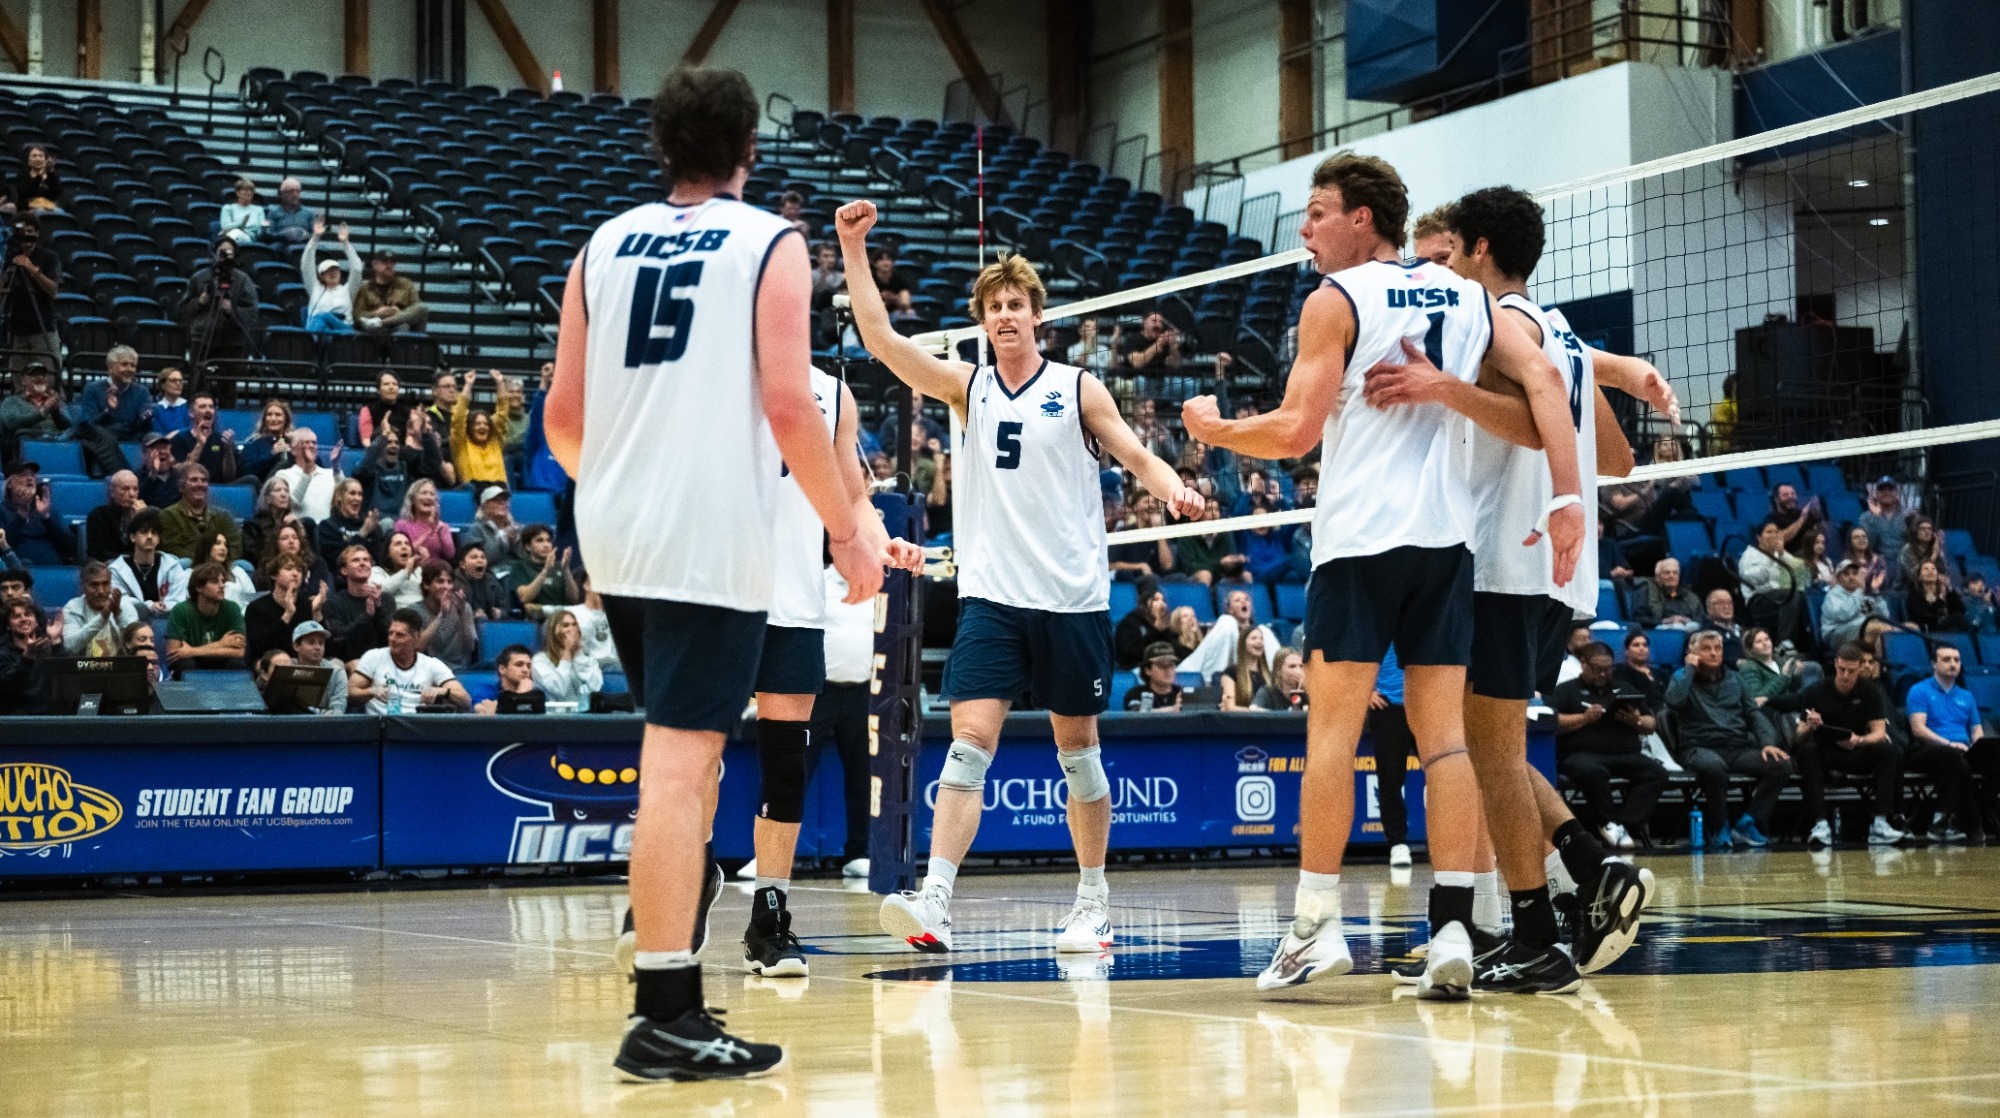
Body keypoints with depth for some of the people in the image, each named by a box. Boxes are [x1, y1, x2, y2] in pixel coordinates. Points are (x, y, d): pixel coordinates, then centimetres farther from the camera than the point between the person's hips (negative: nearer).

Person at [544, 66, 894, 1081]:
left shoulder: (604, 244, 13)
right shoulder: (770, 244, -1)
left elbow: (561, 415, 11)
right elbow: (787, 406, -11)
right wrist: (847, 529, -1)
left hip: (615, 537, 6)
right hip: (711, 539, -6)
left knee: (683, 744, 24)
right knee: (680, 763, -8)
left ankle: (671, 909, 25)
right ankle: (663, 1017, -9)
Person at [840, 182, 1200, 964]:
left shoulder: (1078, 388, 4)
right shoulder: (966, 387, 7)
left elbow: (1138, 458, 2)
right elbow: (879, 338, -1)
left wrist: (1174, 490, -19)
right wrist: (853, 249, -8)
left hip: (1072, 597, 0)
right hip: (992, 596, 1)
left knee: (1077, 747, 8)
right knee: (970, 741, -12)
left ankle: (1092, 902, 19)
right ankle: (934, 901, -19)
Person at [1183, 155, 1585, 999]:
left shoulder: (1336, 299, -1)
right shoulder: (1466, 297, 15)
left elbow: (1297, 430, -7)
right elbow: (1542, 378, 1)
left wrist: (1213, 429, 11)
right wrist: (1566, 498, -2)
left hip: (1360, 539, -5)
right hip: (1448, 538, 5)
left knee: (1333, 727, 0)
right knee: (1443, 733, 3)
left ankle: (1316, 926, -2)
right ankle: (1452, 929, -3)